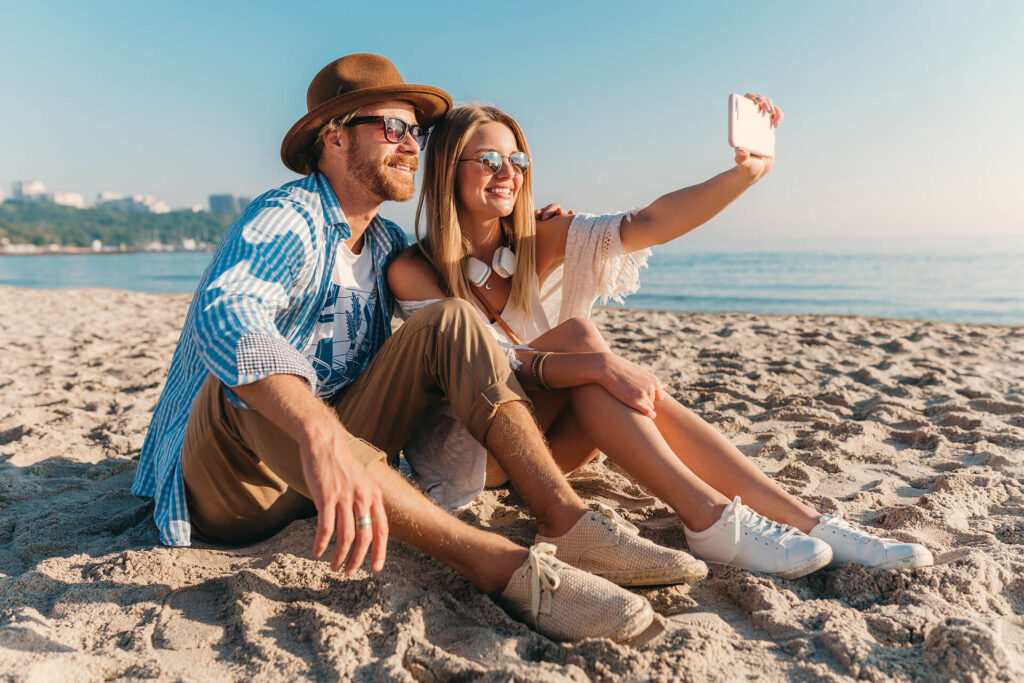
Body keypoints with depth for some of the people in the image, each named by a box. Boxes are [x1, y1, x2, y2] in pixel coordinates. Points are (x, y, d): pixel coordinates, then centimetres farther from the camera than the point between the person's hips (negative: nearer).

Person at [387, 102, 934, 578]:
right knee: (576, 334, -29)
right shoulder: (412, 271, -14)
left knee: (631, 389, -27)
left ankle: (807, 523, -24)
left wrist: (745, 173, -31)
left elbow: (647, 224, -17)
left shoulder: (537, 244, -2)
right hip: (458, 454, -4)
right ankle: (712, 522, -31)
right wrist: (595, 364, -36)